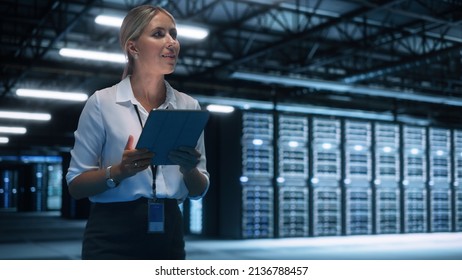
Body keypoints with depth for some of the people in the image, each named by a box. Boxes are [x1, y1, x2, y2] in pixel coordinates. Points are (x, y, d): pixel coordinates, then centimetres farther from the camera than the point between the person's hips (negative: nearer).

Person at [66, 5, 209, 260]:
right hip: (113, 237, -3)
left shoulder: (189, 106, 4)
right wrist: (119, 171, -21)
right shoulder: (102, 102, -6)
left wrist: (189, 169, -13)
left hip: (168, 233, 4)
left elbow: (199, 191, 8)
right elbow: (75, 184, -4)